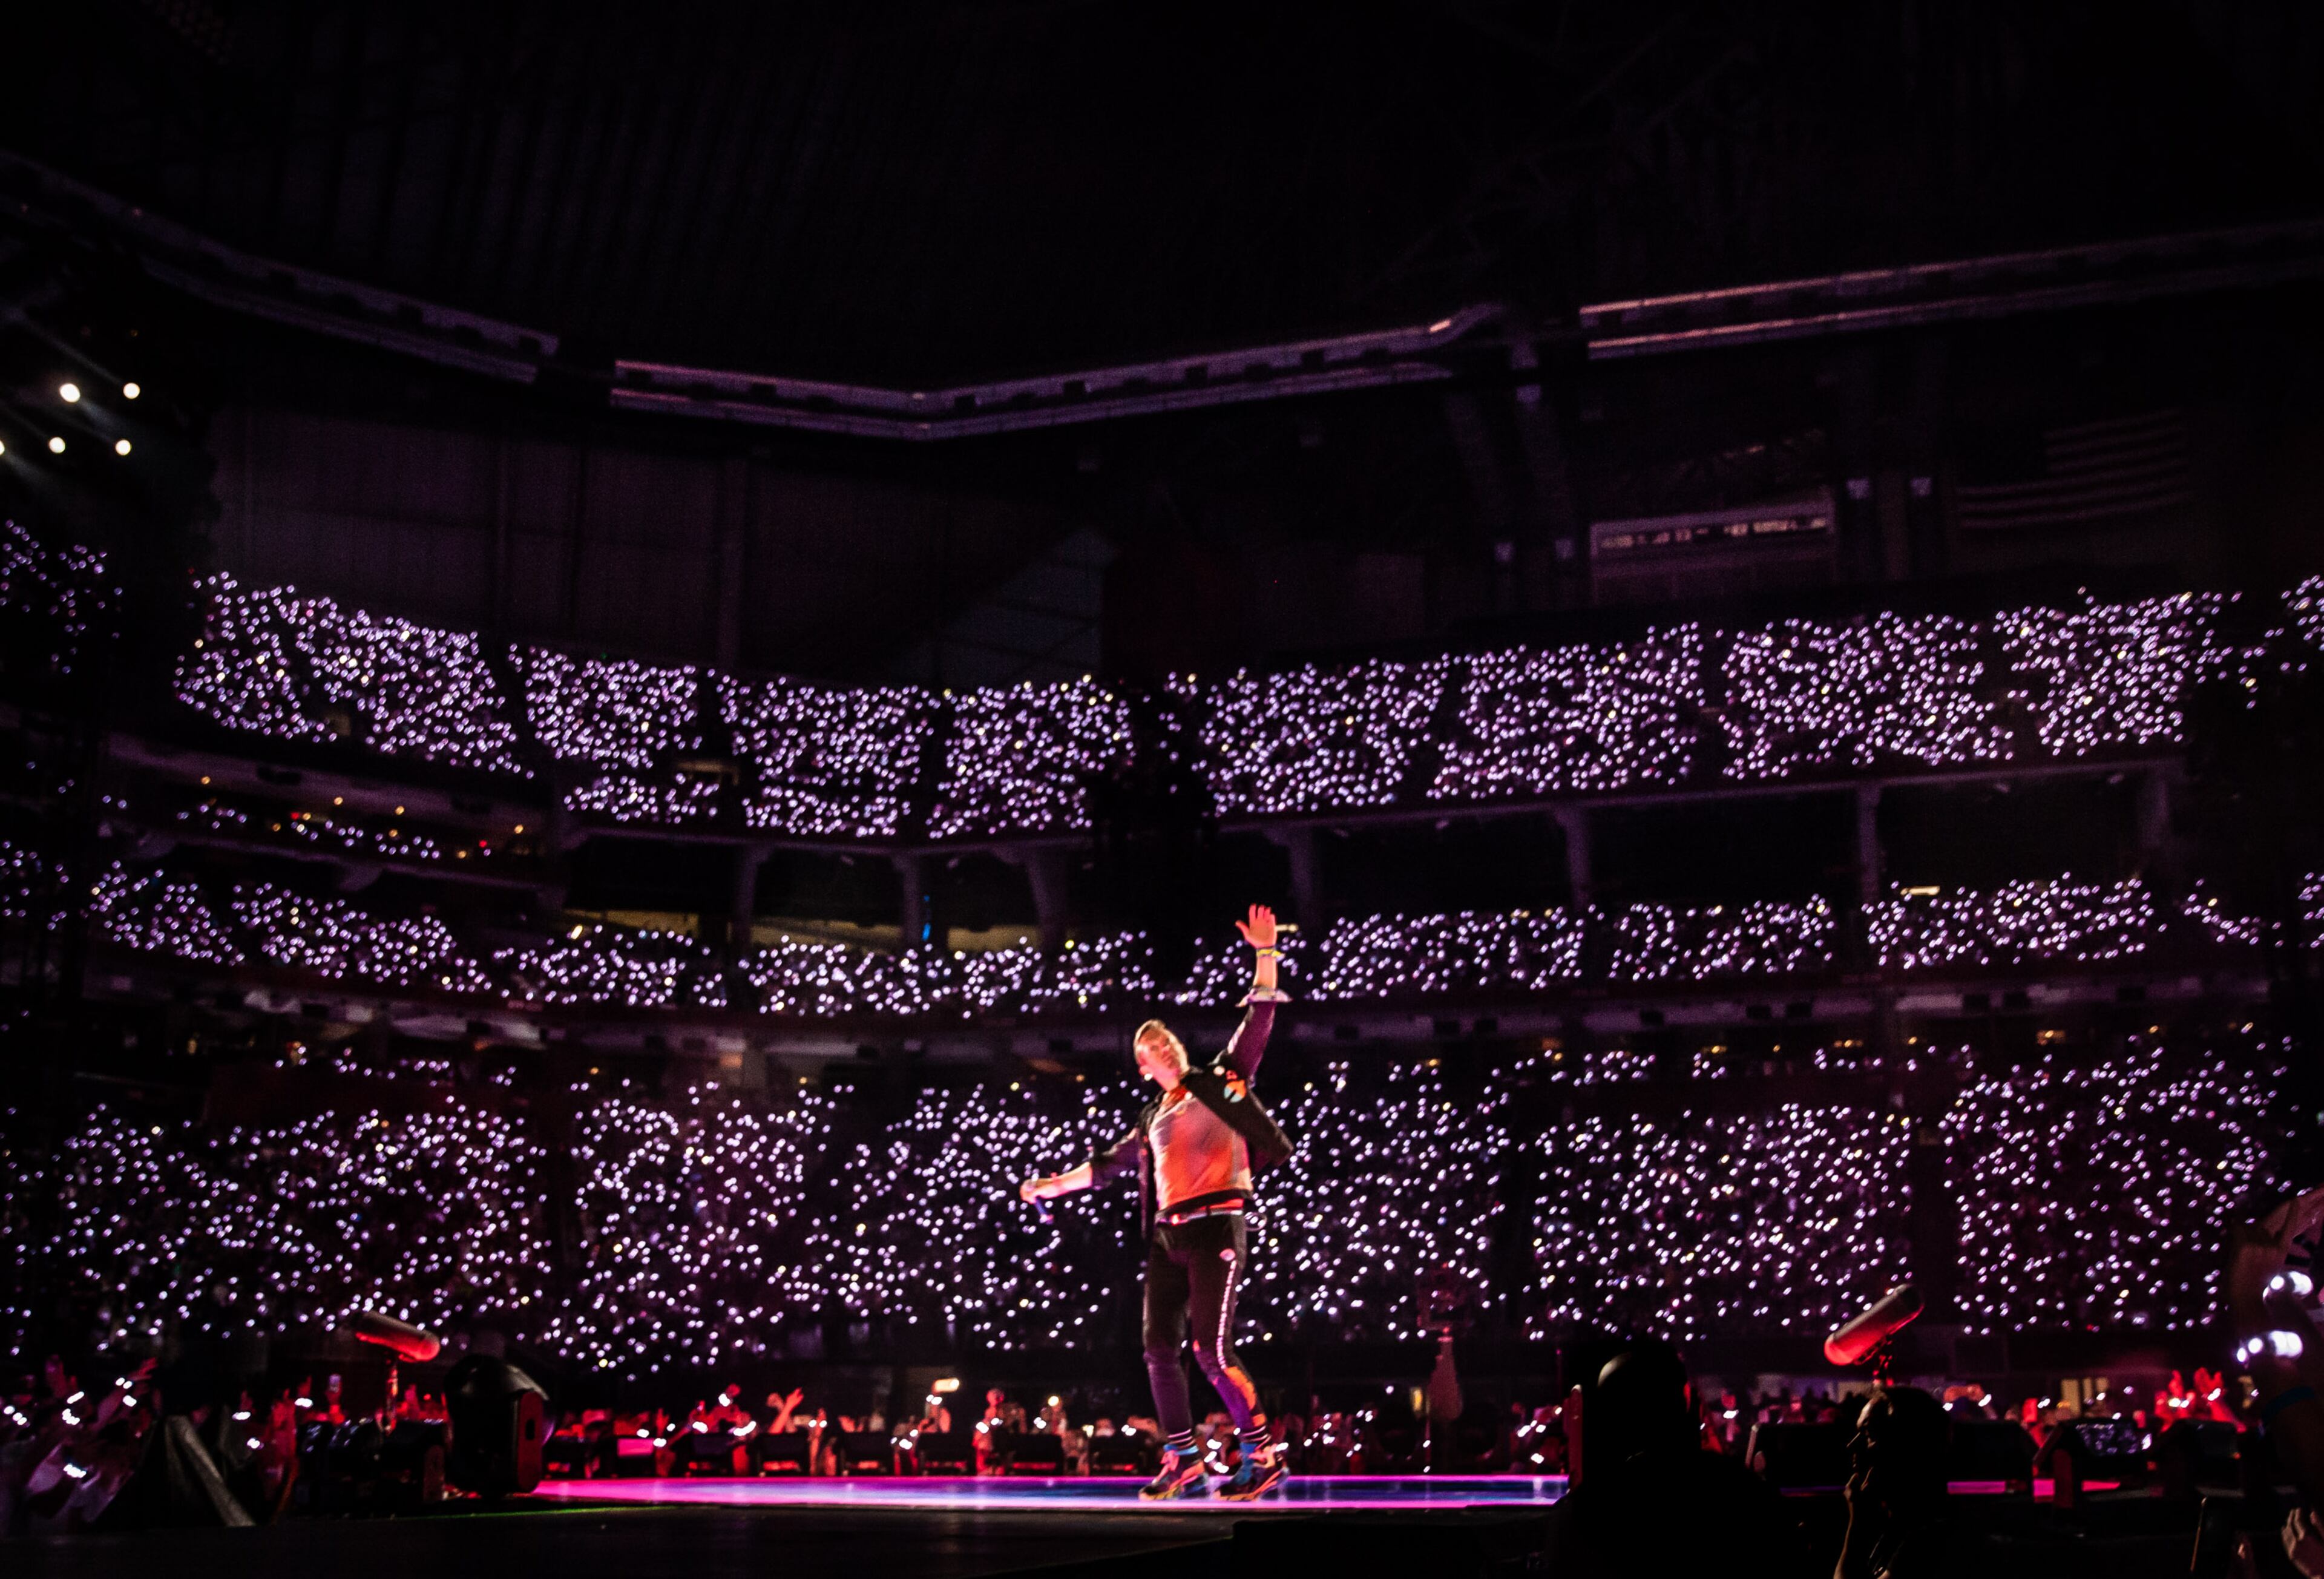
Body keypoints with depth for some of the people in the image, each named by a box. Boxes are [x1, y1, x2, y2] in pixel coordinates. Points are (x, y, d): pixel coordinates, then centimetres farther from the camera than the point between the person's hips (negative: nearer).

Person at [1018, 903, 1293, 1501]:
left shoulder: (1221, 1081, 7)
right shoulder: (1153, 1121, 22)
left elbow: (1259, 1021, 1)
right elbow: (1109, 1166, 33)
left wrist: (1265, 956, -5)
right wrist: (1055, 1185, 31)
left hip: (1215, 1227, -6)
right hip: (1167, 1234, 6)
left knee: (1211, 1350, -14)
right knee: (1159, 1347, 0)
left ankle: (1263, 1455, -3)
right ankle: (1183, 1463, 10)